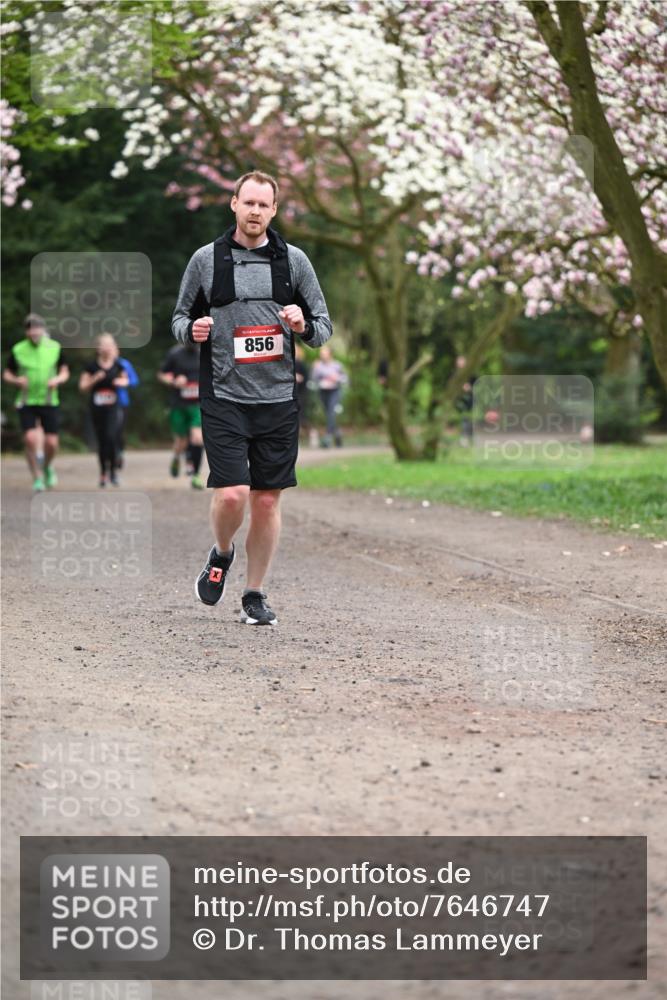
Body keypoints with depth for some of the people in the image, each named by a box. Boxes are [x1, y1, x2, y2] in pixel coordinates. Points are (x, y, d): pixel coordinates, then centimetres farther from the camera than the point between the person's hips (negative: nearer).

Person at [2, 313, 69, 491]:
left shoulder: (55, 348, 0)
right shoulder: (18, 350, -3)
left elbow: (64, 371, 10)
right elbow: (7, 374, 6)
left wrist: (57, 380, -12)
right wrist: (16, 380, -15)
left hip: (49, 402, 1)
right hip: (27, 402, -1)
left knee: (51, 443, -2)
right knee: (30, 439, -14)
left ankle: (47, 466, 32)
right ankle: (37, 478, 1)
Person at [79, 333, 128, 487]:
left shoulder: (117, 365, 3)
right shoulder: (92, 367, 0)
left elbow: (125, 380, 18)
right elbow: (83, 386, 2)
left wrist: (122, 382, -4)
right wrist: (95, 379, -13)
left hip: (112, 407, -1)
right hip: (97, 408, 1)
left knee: (111, 437, -16)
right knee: (101, 441, 7)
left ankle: (113, 471, -2)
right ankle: (103, 473, 19)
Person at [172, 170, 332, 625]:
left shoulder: (293, 260, 7)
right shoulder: (207, 259, 3)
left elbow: (324, 326, 11)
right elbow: (181, 317, 13)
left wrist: (304, 326, -11)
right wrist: (192, 329, -9)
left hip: (279, 399, 2)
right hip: (224, 396, -2)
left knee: (267, 499, 4)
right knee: (232, 493, -13)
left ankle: (255, 595, 16)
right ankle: (222, 555, 19)